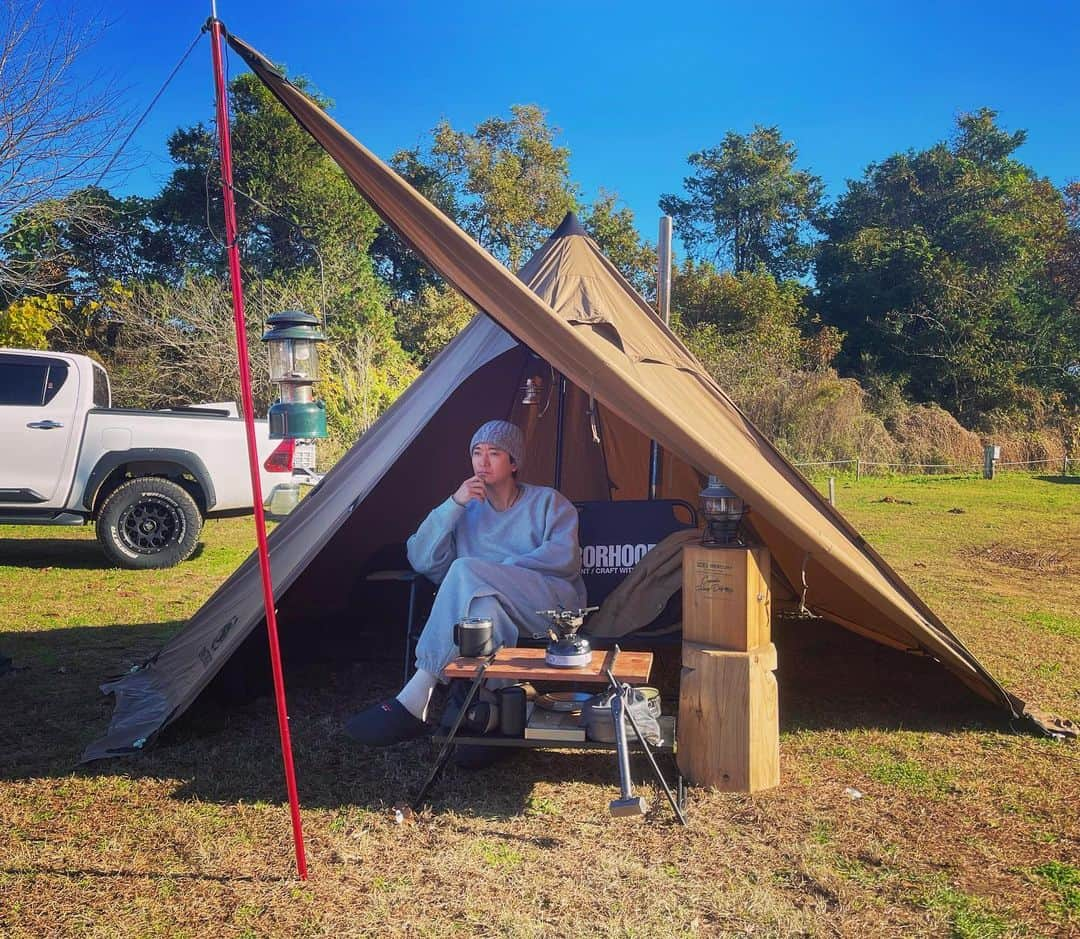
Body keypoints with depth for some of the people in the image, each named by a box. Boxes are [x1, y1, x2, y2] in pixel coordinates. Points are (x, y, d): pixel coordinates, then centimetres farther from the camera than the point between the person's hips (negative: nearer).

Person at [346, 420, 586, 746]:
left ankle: (413, 701, -34)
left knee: (466, 571, -30)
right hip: (498, 612, 3)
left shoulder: (548, 502, 16)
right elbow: (420, 560, 7)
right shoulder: (466, 509, 23)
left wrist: (502, 570, -9)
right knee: (485, 605, -37)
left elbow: (565, 558, -2)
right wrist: (454, 503, -2)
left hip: (553, 604, -3)